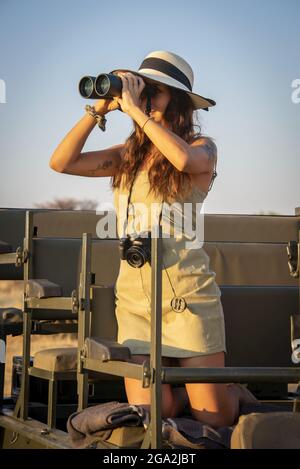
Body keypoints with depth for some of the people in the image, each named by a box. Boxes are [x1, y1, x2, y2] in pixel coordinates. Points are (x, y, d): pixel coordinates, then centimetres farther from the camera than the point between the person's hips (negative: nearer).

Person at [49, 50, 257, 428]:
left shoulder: (202, 146, -1)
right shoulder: (127, 155, 11)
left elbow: (184, 159, -25)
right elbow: (61, 163, 3)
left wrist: (135, 110, -18)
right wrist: (98, 110, -2)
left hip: (186, 295, -4)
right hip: (133, 296, 4)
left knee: (214, 420, 1)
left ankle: (236, 389, 33)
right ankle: (180, 380, 27)